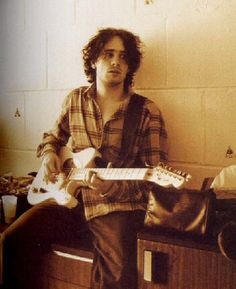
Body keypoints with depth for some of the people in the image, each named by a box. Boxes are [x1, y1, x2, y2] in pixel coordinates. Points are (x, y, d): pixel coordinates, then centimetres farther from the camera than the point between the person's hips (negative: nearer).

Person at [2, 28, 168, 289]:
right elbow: (53, 136, 26)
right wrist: (48, 154, 3)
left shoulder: (147, 112, -3)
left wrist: (114, 187, -22)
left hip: (119, 206, -3)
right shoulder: (74, 100, 9)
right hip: (70, 198, 4)